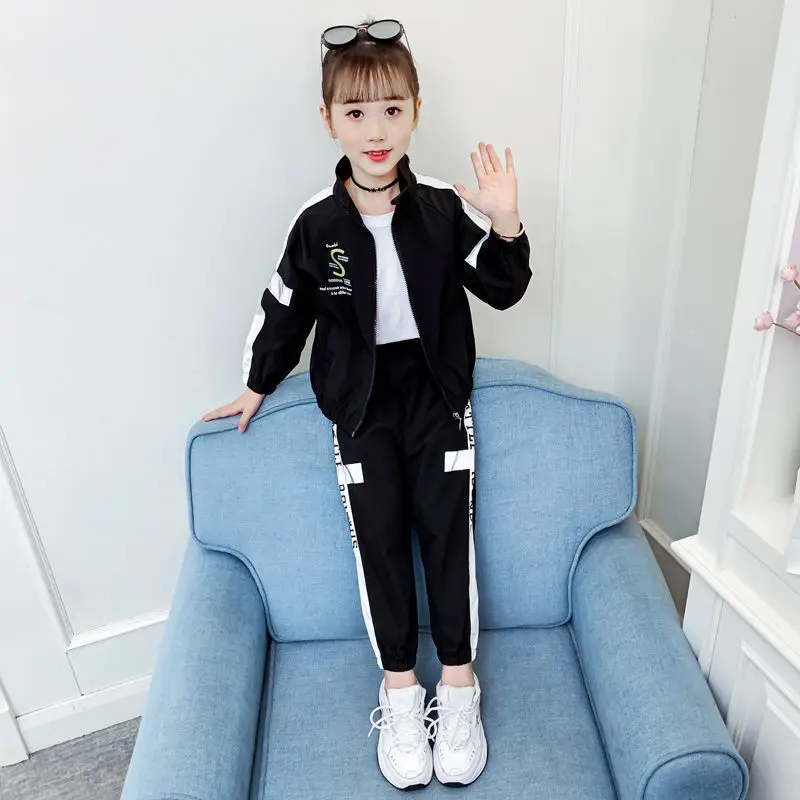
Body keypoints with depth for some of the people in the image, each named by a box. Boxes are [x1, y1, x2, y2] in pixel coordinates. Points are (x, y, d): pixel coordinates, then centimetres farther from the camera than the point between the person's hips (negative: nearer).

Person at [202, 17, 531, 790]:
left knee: (446, 526, 1)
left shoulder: (445, 209, -6)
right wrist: (257, 385, 14)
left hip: (436, 388, 0)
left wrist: (505, 226, -19)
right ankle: (399, 690, 17)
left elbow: (502, 291, -1)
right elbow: (285, 307, 6)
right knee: (378, 536, 2)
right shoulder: (317, 223, -6)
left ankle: (458, 683, 16)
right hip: (360, 401, 0)